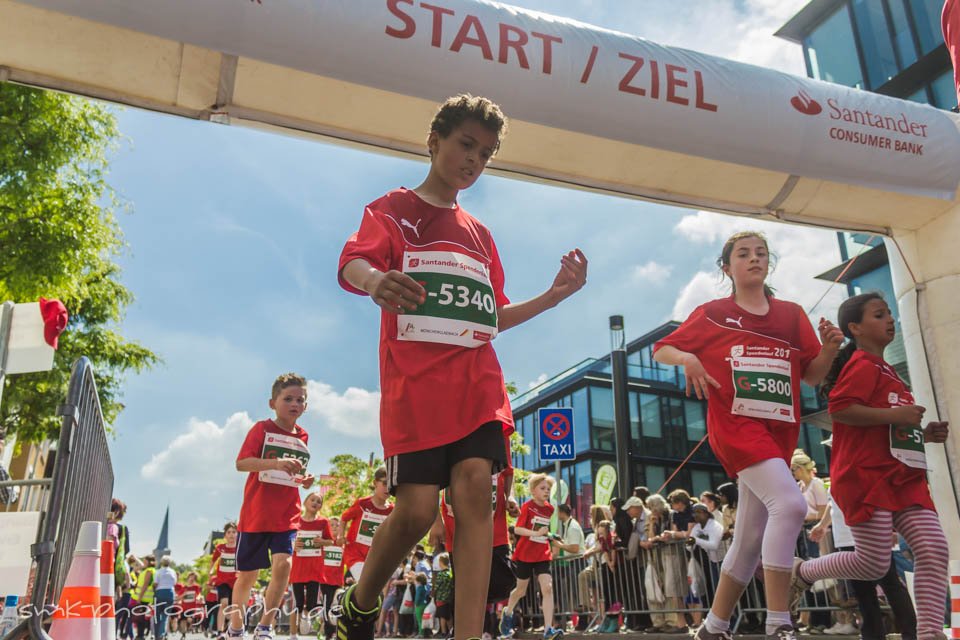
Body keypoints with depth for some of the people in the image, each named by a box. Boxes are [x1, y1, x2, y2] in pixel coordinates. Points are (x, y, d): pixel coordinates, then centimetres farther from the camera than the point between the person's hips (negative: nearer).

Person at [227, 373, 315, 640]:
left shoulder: (302, 437, 8)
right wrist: (276, 463, -33)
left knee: (283, 564, -18)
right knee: (247, 574, 9)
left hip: (287, 516, 3)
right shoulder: (262, 429, -5)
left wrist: (304, 480, 1)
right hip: (255, 515, -3)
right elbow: (241, 463, -19)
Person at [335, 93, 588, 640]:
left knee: (475, 489, -13)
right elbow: (352, 262, -12)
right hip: (414, 383, -4)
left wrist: (556, 294, 13)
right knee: (417, 508, -9)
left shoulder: (480, 235, 25)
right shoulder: (393, 209, 9)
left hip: (477, 383, 5)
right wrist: (375, 280, -37)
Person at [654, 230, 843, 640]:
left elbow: (812, 376, 11)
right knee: (789, 504, -28)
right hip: (736, 424, -5)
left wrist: (829, 349, -9)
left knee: (750, 540, 7)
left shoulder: (792, 315, 13)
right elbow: (662, 350, 7)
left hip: (779, 432, 5)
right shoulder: (712, 314, 4)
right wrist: (688, 359, -15)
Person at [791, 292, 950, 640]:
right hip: (866, 476, -9)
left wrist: (922, 433, 17)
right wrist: (895, 415, -20)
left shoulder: (885, 370, 24)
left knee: (934, 549, -6)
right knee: (874, 564, -6)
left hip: (904, 477, 9)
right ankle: (803, 571, 17)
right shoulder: (864, 365, -7)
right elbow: (839, 409, -23)